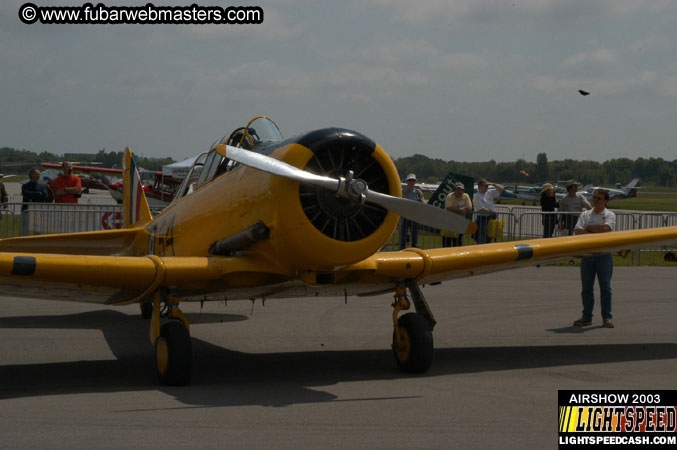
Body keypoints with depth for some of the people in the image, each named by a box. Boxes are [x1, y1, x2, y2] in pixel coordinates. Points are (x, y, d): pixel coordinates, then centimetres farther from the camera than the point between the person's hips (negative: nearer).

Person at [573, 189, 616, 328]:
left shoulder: (609, 215, 2)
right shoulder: (585, 215, 12)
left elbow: (605, 228, -18)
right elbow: (577, 231, -3)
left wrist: (588, 228, -6)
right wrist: (596, 233, -13)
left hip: (603, 255, -3)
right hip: (587, 254, 3)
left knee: (605, 287, 0)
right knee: (586, 287, 5)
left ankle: (607, 317, 6)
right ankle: (586, 317, 13)